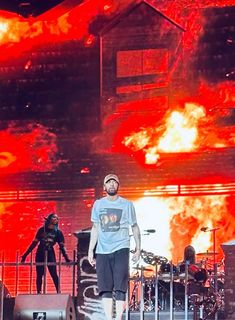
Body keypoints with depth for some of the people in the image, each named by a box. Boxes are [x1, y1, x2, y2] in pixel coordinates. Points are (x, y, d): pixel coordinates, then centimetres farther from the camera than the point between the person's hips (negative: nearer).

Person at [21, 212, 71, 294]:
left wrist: (67, 258, -10)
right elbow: (34, 243, 8)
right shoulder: (42, 230, 6)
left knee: (54, 274, -11)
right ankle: (38, 293, 6)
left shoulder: (58, 232, 5)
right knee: (39, 275, 2)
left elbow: (62, 247, 2)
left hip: (50, 254, -1)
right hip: (40, 254, 1)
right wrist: (25, 255, 6)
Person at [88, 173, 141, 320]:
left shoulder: (127, 205, 4)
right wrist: (91, 250, 10)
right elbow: (95, 228, 15)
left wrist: (138, 249, 3)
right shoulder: (98, 204, 11)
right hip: (102, 251, 3)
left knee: (120, 288, -8)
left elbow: (135, 227, 8)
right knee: (105, 289, 0)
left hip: (120, 249, -3)